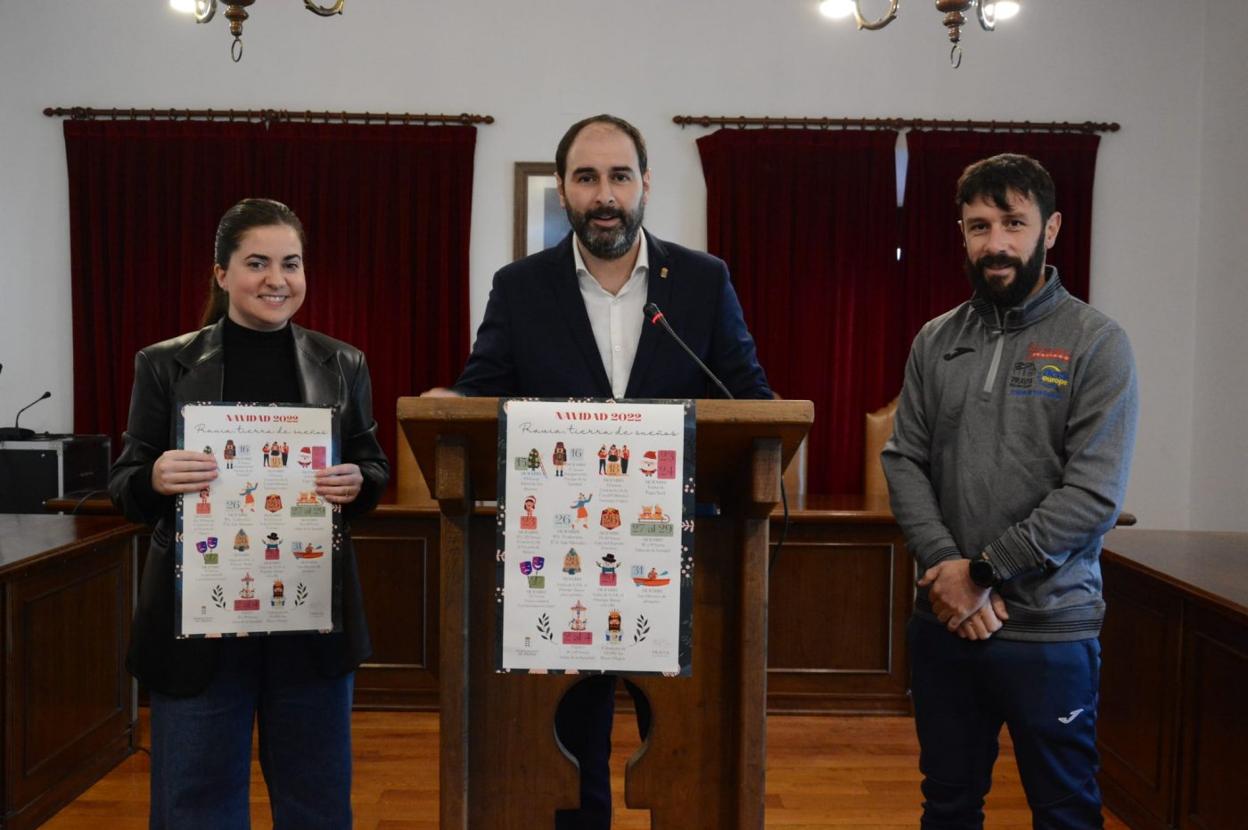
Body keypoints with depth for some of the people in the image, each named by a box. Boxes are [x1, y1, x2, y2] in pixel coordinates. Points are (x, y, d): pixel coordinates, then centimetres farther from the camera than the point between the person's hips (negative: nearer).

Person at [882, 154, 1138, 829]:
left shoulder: (1094, 342, -6)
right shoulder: (935, 341, 7)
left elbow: (1094, 494, -14)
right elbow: (903, 461, 3)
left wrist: (984, 572, -14)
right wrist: (946, 566, -12)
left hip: (1050, 629, -4)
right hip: (942, 621, 4)